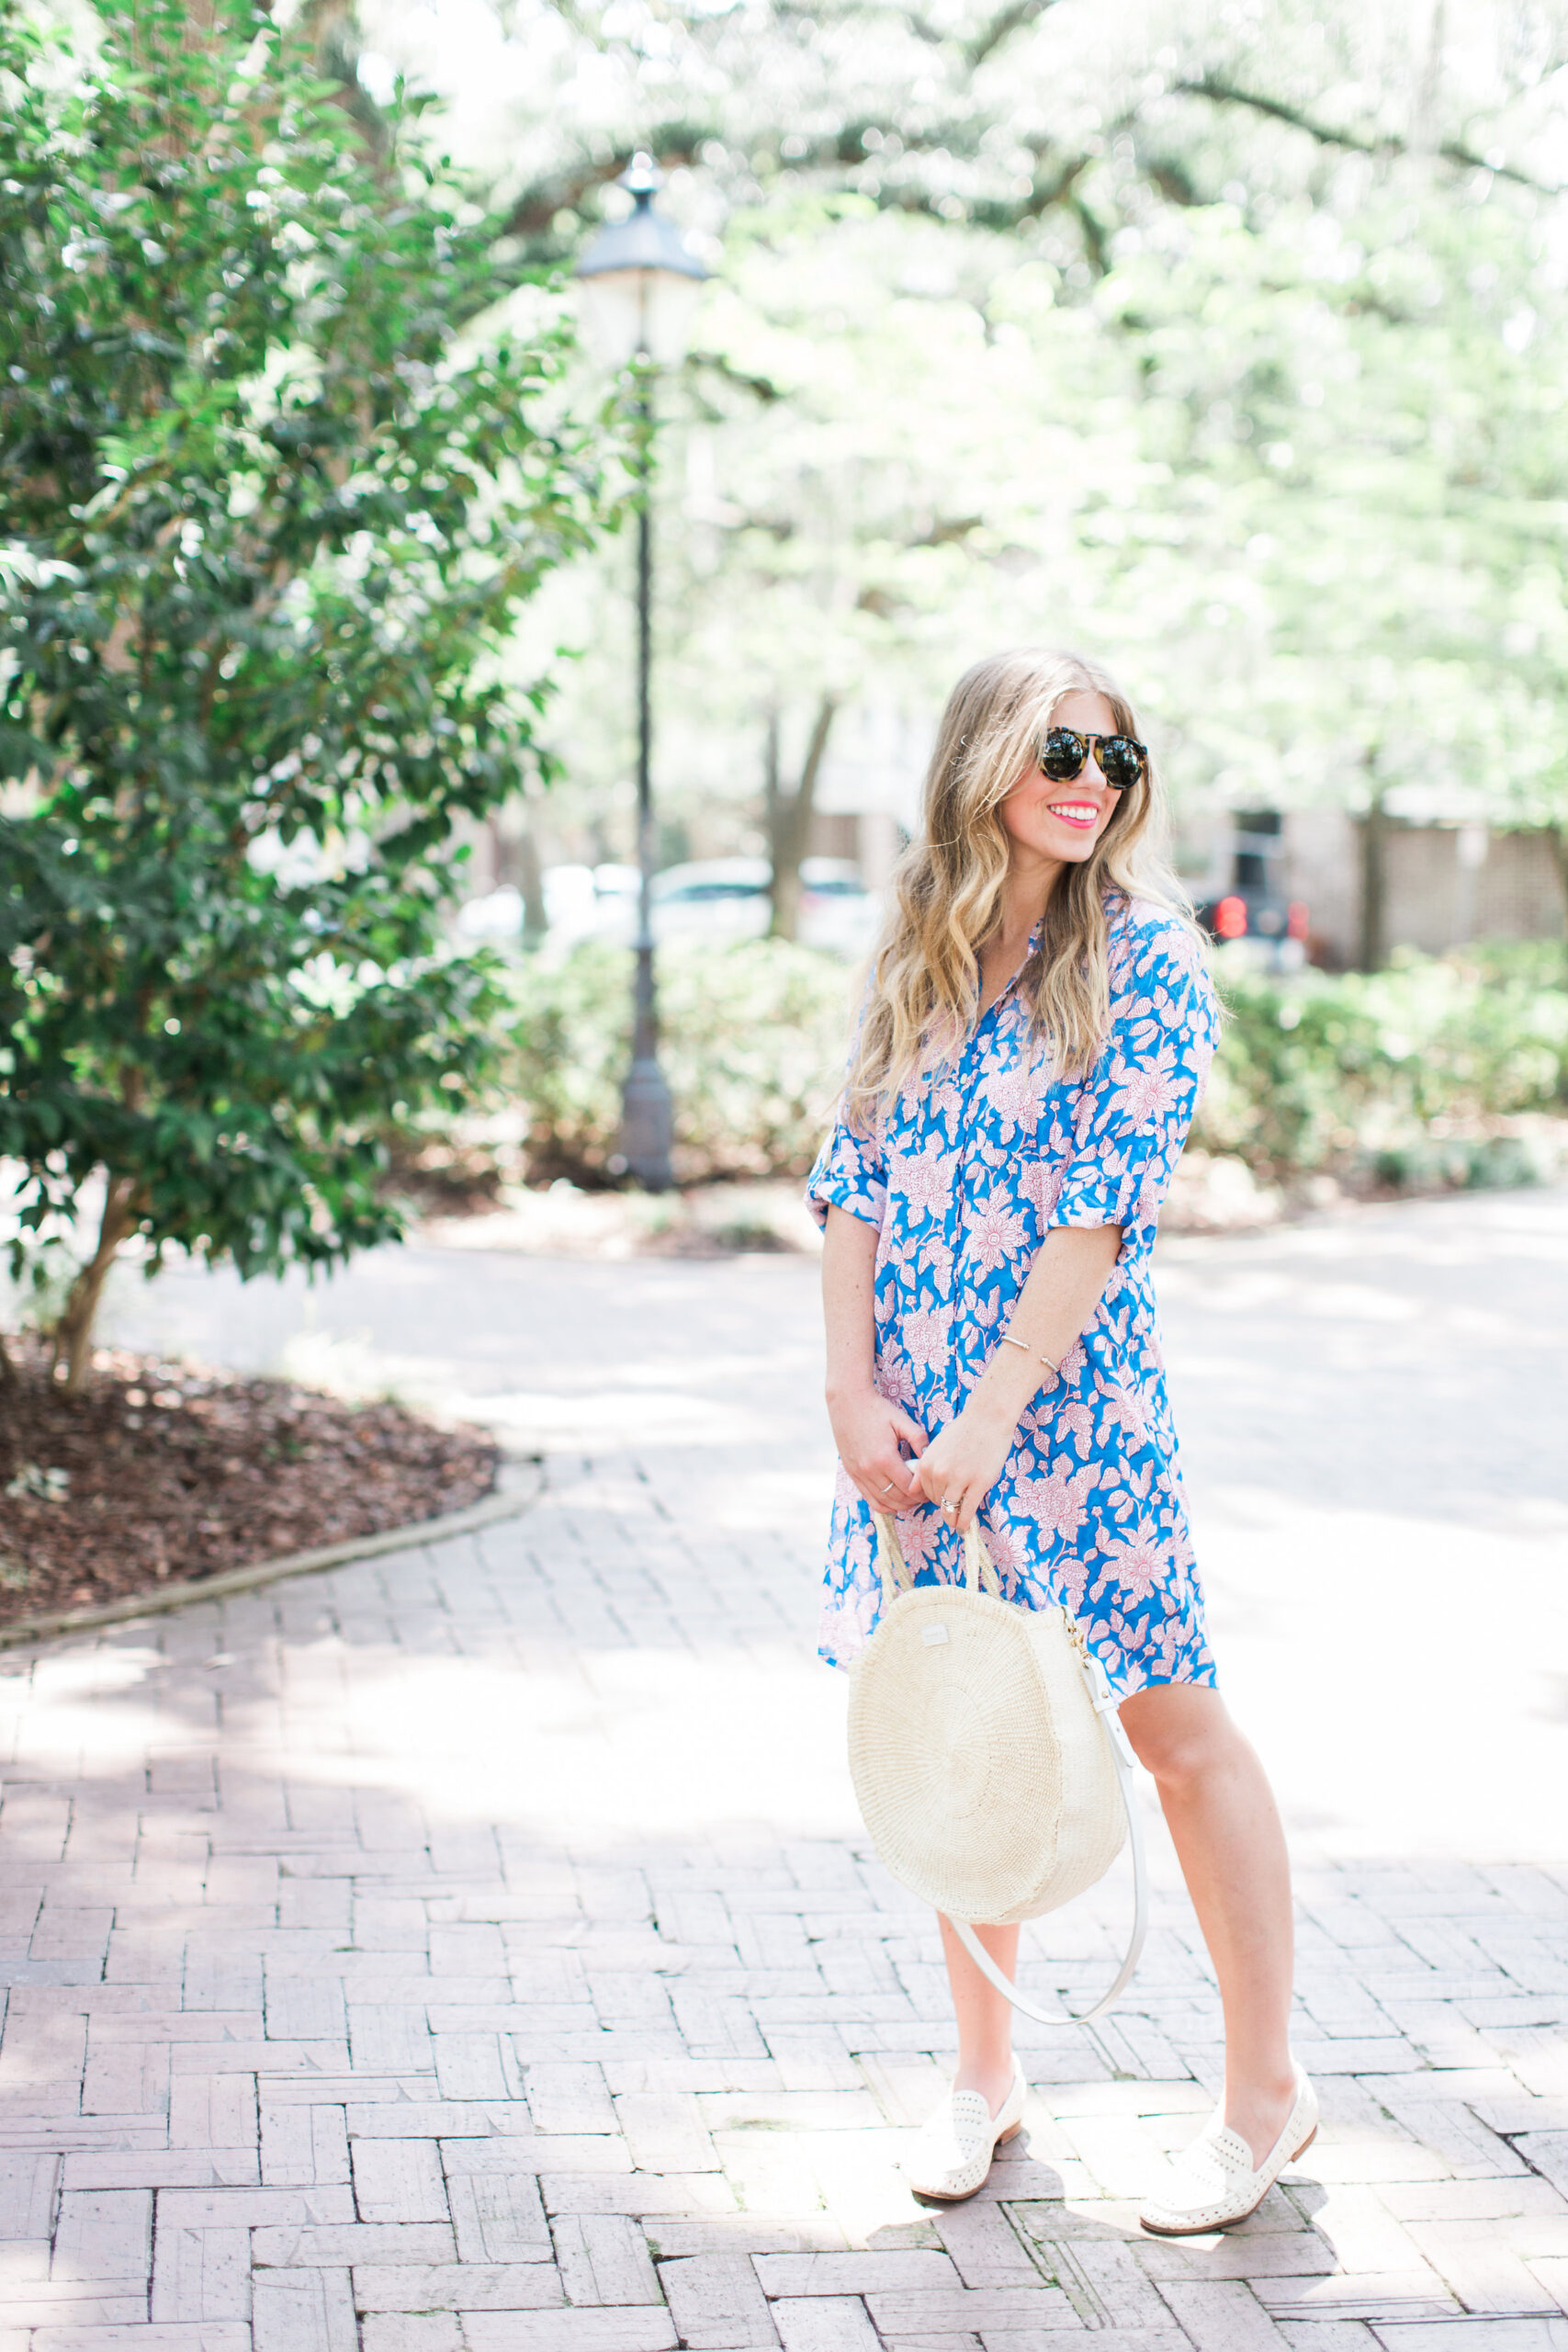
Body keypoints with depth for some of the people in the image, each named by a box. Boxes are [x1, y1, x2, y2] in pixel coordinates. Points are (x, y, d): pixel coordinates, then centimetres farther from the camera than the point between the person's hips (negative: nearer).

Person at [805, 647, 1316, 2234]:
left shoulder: (1142, 956, -6)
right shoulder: (914, 960, 8)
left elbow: (1102, 1206, -14)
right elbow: (853, 1182, 6)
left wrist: (992, 1415, -19)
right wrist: (853, 1390, -5)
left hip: (1070, 1395, -4)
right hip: (909, 1417, 5)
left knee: (1175, 1728, 2)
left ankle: (1266, 2087, 16)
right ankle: (982, 2070, 28)